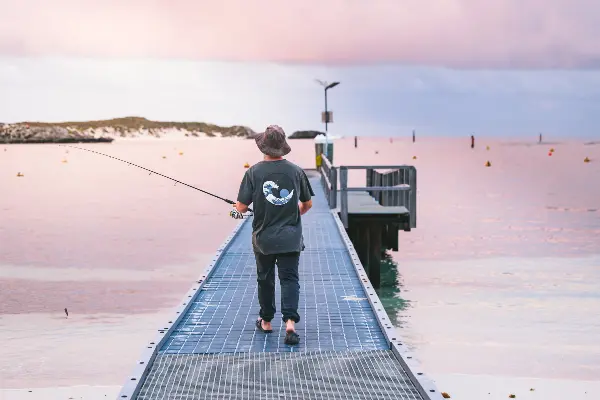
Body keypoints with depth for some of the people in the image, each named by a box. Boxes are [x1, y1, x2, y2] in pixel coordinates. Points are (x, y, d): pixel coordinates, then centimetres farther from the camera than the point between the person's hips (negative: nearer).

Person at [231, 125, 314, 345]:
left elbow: (241, 207, -9)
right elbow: (307, 204, 7)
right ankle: (290, 321, -17)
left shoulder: (254, 172, -10)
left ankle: (266, 321, 28)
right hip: (291, 238, 0)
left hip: (264, 238, 0)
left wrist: (237, 210, 15)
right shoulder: (296, 171, -4)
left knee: (265, 279, 15)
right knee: (290, 278, 1)